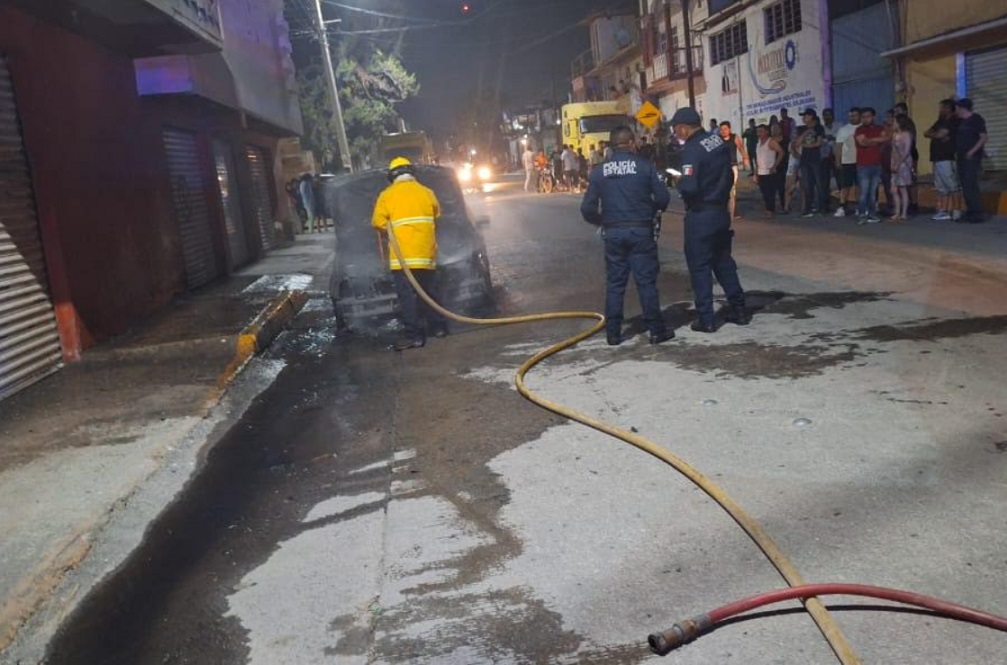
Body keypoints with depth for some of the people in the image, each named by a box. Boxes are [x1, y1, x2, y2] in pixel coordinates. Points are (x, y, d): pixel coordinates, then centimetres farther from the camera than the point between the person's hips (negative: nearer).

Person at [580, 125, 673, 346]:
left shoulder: (599, 171, 1)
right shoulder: (644, 166, -5)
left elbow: (587, 208, 0)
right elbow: (663, 198, -6)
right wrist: (652, 210, 15)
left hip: (613, 233, 2)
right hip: (641, 230, -2)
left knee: (614, 284, 9)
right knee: (646, 282, 4)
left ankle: (613, 333, 12)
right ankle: (657, 330, 8)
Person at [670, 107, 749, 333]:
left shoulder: (692, 149, -19)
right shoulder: (719, 141, 6)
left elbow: (689, 187, -28)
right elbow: (729, 177, 14)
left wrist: (678, 181, -8)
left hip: (700, 215, -8)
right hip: (721, 211, 8)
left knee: (699, 266, 2)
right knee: (723, 261, 18)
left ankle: (706, 319, 5)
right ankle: (738, 309, 23)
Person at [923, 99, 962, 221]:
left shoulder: (953, 121, -6)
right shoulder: (940, 121, 21)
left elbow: (939, 134, -16)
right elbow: (926, 133, 12)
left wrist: (932, 134, 3)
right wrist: (937, 135, -4)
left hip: (947, 159, -9)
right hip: (937, 158, 9)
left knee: (953, 186, -7)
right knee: (941, 187, 9)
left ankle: (956, 211, -7)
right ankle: (943, 211, 12)